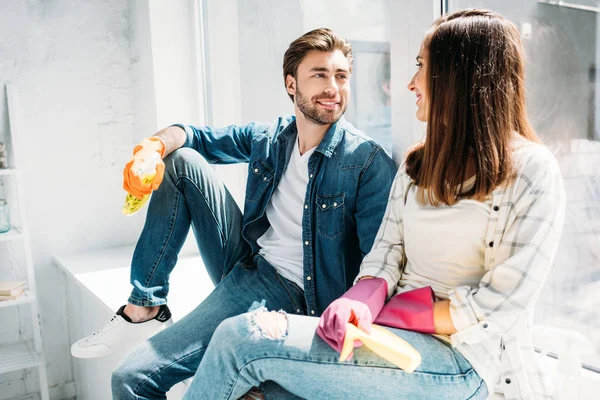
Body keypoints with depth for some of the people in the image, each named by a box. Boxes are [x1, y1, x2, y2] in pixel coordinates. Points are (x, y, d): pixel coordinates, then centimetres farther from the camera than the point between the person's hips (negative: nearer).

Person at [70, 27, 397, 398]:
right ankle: (144, 308, -1)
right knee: (180, 161, 0)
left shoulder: (369, 162, -15)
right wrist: (152, 146, -11)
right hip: (243, 260, 7)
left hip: (284, 290, -7)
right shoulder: (270, 138, 3)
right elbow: (195, 135, 11)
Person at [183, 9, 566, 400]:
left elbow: (501, 306, -13)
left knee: (244, 339, -20)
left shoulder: (532, 171, -8)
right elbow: (386, 253, 6)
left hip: (459, 359, -5)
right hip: (393, 334, 6)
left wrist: (386, 316, -13)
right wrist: (362, 304, -15)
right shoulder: (418, 163, 12)